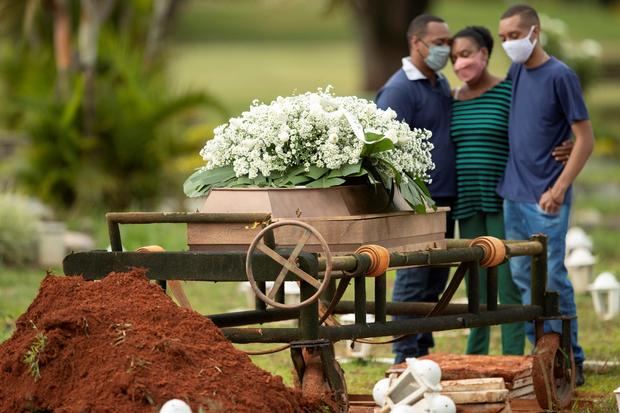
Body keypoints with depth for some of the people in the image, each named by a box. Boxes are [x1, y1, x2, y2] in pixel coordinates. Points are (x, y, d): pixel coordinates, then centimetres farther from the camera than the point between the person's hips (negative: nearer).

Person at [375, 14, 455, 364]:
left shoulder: (442, 85, 15)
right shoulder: (399, 90, -13)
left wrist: (452, 197, 18)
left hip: (443, 201, 9)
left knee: (435, 283, 13)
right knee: (413, 283, -4)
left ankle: (425, 353, 21)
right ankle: (407, 359, 1)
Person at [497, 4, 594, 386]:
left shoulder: (560, 76, -11)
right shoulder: (515, 73, 9)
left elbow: (585, 139, -11)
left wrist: (559, 189, -16)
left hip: (545, 199, -7)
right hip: (514, 194, 7)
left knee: (552, 279, -5)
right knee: (523, 278, 9)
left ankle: (572, 362, 4)